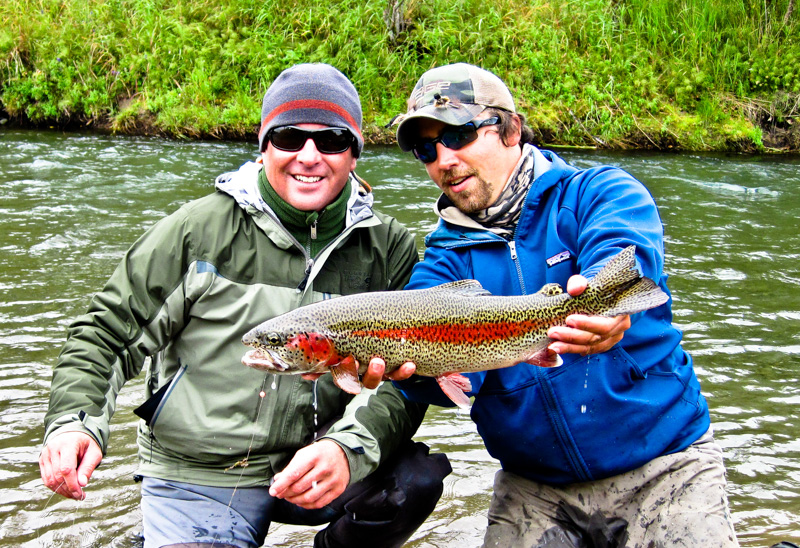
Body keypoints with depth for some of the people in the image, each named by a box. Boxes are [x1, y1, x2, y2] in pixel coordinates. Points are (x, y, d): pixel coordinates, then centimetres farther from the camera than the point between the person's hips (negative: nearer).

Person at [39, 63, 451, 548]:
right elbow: (110, 331, 0)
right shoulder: (201, 228, -6)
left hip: (314, 470, 1)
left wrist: (349, 449, -27)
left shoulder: (388, 248, -2)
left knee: (416, 478, -23)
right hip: (196, 482, -1)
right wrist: (74, 421, -17)